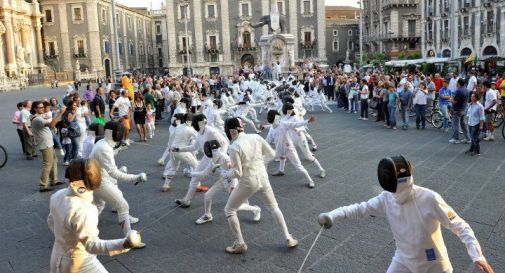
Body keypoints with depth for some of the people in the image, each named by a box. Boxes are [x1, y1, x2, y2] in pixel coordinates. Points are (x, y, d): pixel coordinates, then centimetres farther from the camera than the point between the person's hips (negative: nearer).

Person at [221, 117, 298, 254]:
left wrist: (225, 174, 2)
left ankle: (240, 244, 18)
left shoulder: (234, 147, -19)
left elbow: (237, 173, -17)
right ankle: (289, 239, 25)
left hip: (248, 183, -5)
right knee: (274, 207, 25)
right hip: (262, 178, 5)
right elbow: (272, 154, 5)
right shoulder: (256, 137, -4)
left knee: (229, 210, 16)